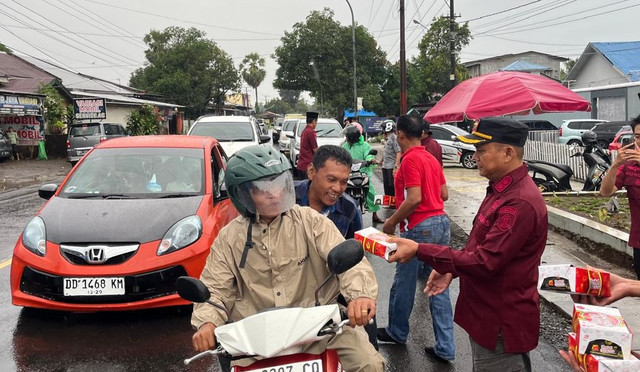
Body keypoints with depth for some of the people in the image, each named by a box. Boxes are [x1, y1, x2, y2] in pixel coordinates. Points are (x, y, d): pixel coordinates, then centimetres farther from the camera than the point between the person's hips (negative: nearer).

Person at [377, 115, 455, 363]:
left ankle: (397, 332, 29)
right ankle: (445, 348, 12)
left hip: (420, 228, -8)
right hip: (441, 224, 8)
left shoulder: (410, 159, -13)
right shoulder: (432, 159, 12)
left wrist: (392, 221, -10)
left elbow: (414, 199, -20)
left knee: (403, 284, 10)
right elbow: (444, 194, 16)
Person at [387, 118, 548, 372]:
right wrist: (451, 270, 5)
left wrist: (420, 250, -26)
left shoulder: (519, 203, -27)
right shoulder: (503, 188, 8)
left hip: (501, 323, -10)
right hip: (490, 314, 10)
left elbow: (485, 262, -28)